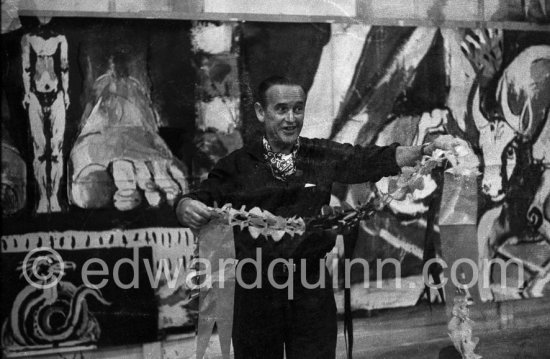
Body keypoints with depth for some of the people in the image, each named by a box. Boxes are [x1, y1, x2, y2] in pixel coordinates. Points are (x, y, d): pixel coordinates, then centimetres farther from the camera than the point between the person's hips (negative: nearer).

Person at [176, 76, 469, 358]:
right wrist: (188, 209, -30)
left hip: (312, 287, 1)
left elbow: (377, 159, -5)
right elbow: (201, 199, -6)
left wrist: (428, 149, -20)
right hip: (257, 288, -1)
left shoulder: (322, 156, 3)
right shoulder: (237, 165, 0)